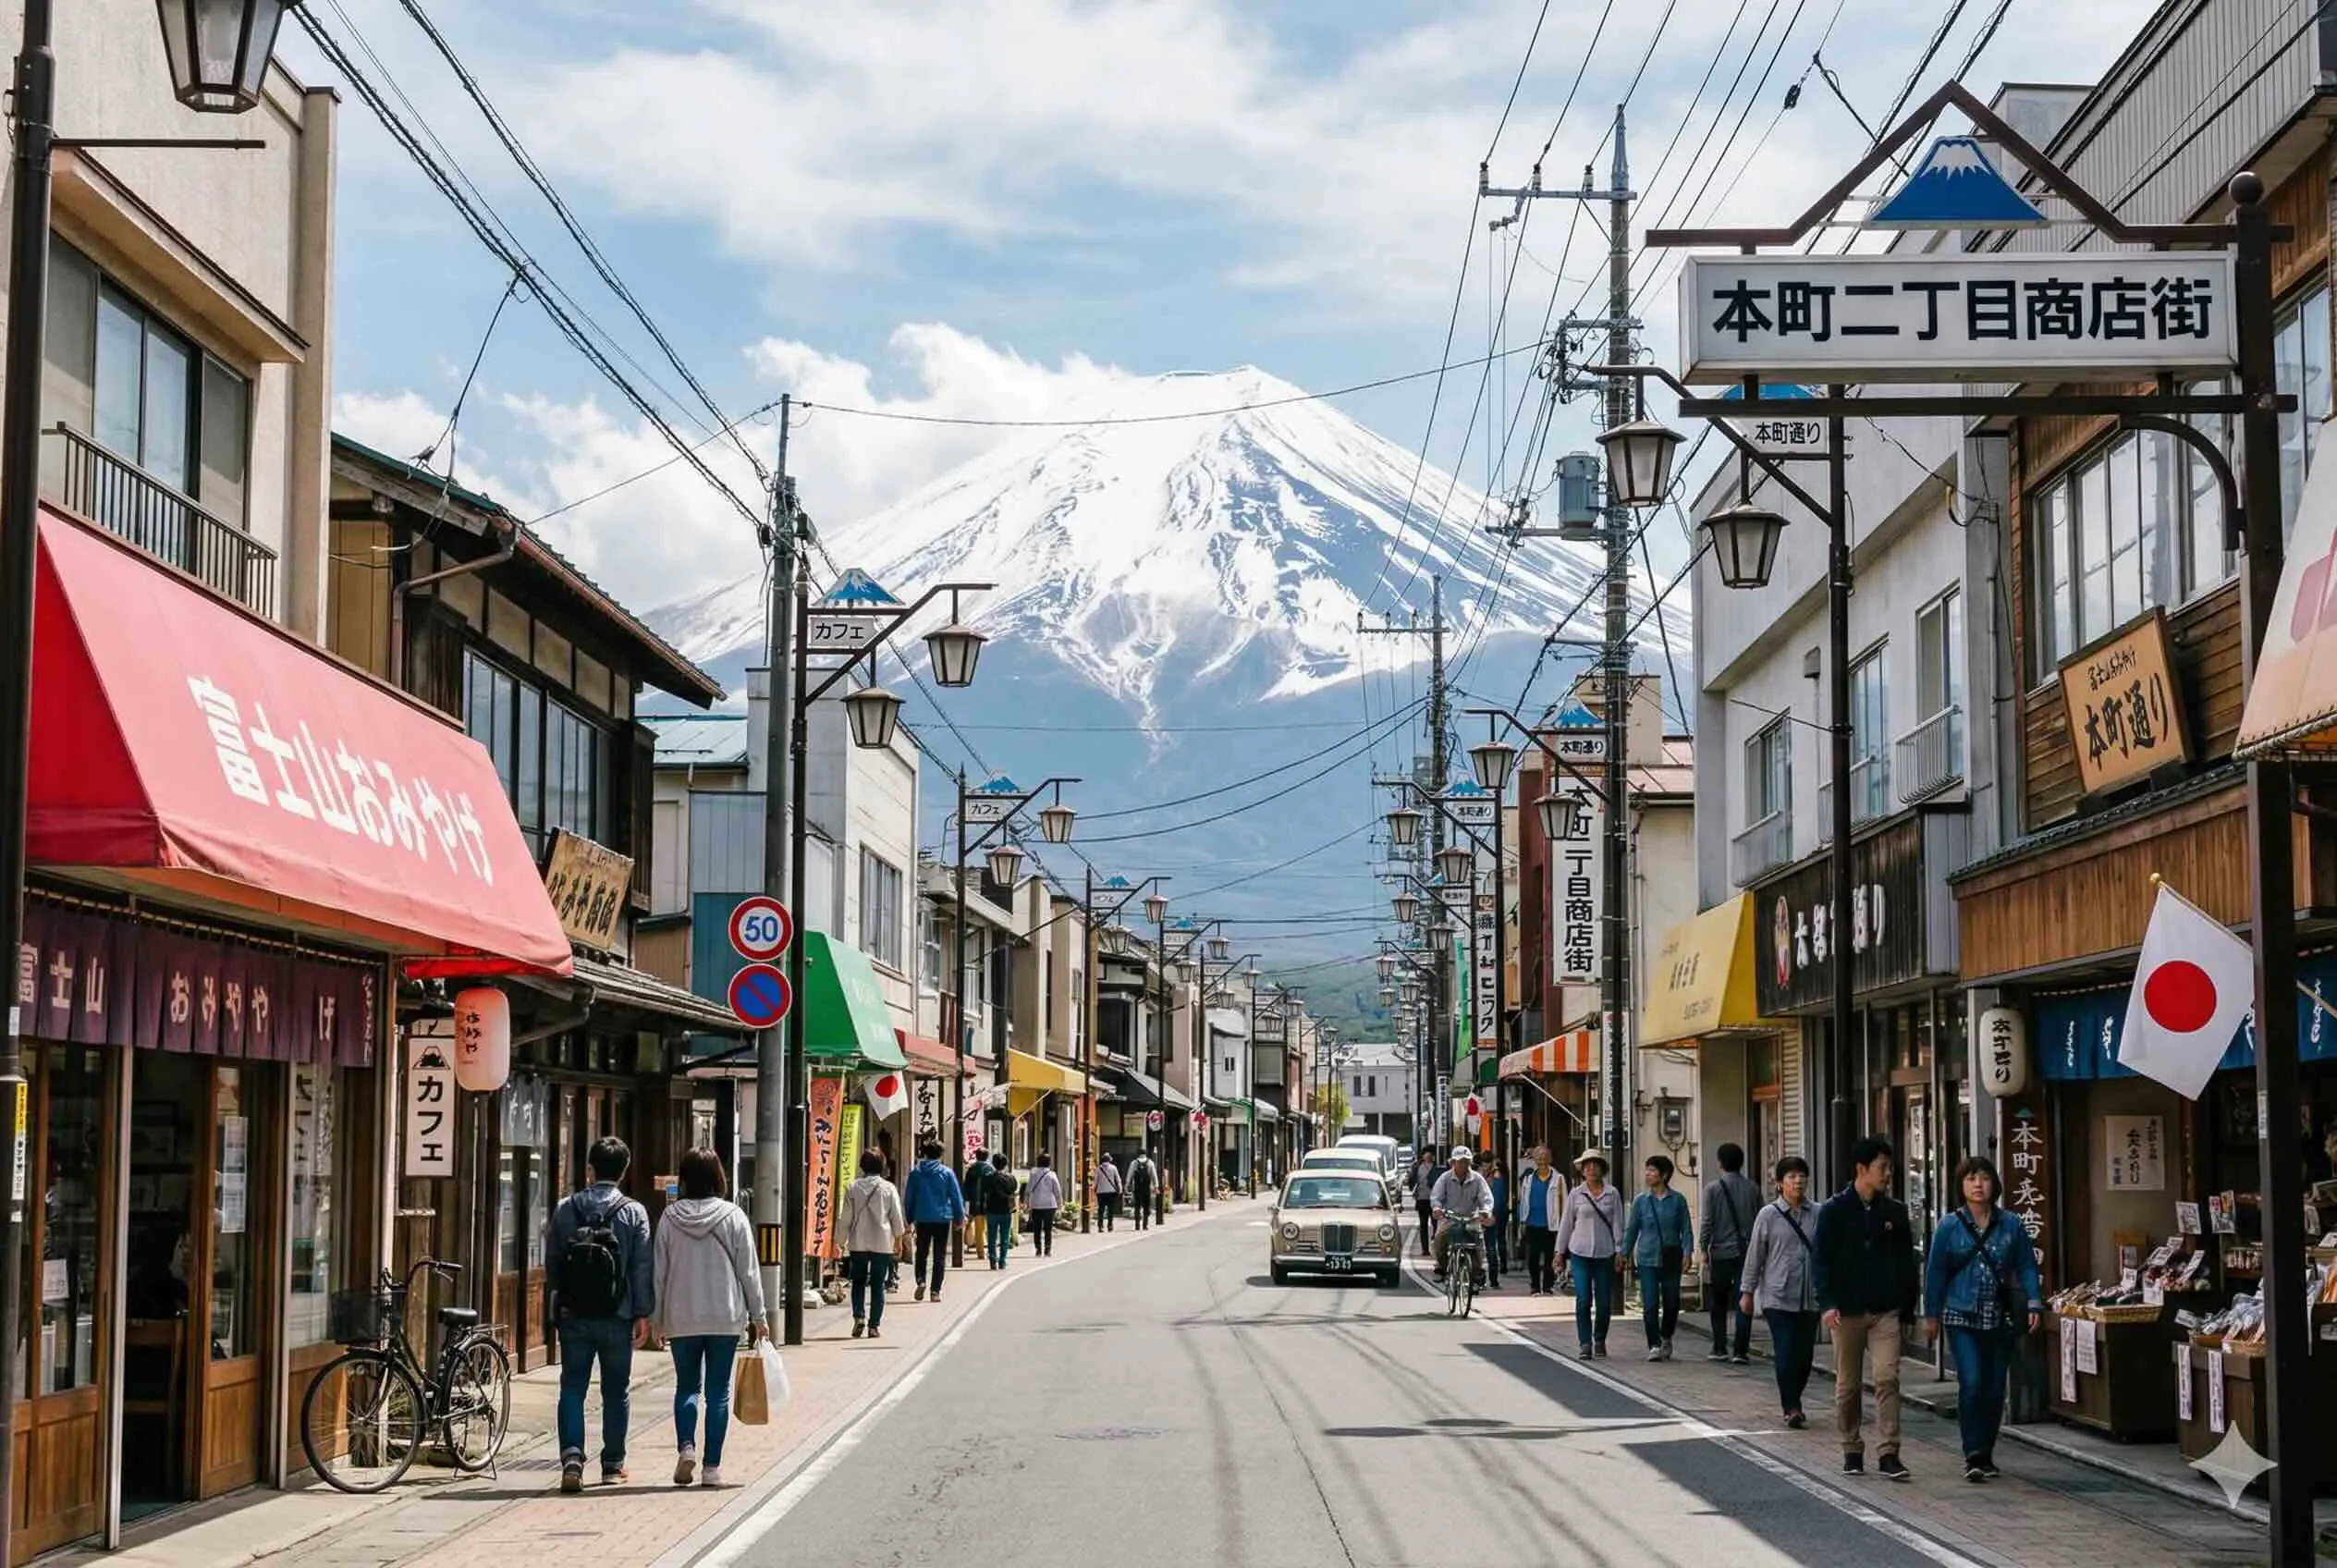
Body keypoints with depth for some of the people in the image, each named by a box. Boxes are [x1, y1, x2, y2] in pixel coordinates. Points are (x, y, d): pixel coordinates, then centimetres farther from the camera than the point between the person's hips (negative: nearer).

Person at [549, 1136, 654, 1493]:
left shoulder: (565, 1209, 2)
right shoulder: (634, 1213, -4)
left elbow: (552, 1262, 7)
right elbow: (643, 1268, -5)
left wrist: (556, 1304, 20)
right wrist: (643, 1314, 1)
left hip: (574, 1316, 1)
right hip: (617, 1317, -1)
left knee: (572, 1387, 3)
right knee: (616, 1391, 11)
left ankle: (572, 1456, -16)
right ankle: (613, 1464, 16)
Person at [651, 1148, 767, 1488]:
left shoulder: (670, 1217, -2)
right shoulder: (733, 1216, -5)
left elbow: (660, 1271, 1)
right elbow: (749, 1270, -2)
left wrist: (659, 1319, 10)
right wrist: (757, 1316, 7)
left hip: (682, 1317, 1)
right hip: (725, 1317, -1)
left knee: (686, 1385, 14)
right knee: (718, 1390, 5)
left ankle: (686, 1447, -8)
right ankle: (712, 1466, 3)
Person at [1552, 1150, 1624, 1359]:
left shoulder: (1612, 1194, 3)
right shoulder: (1575, 1195, 4)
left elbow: (1618, 1224, 4)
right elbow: (1566, 1223, 9)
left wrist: (1619, 1250, -2)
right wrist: (1560, 1251, 9)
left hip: (1605, 1254, 1)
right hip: (1581, 1253, -1)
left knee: (1604, 1302, 5)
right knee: (1583, 1300, -10)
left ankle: (1600, 1341, 23)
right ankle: (1585, 1343, -7)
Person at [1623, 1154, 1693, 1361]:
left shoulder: (1677, 1200, 1)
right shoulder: (1641, 1201, 3)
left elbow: (1686, 1229, 2)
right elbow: (1631, 1229, 8)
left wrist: (1687, 1252, -8)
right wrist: (1625, 1254, 7)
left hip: (1671, 1258, 0)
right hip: (1648, 1259, 0)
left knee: (1671, 1303, 7)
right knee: (1650, 1305, -8)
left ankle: (1666, 1338, 31)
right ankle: (1654, 1346, -3)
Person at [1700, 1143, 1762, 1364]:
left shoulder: (1713, 1188, -5)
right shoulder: (1753, 1189, 3)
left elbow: (1707, 1221, -7)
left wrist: (1705, 1249, 0)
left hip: (1721, 1252, -1)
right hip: (1747, 1252, 1)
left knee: (1719, 1304, 11)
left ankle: (1720, 1348, 11)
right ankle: (1740, 1350, -4)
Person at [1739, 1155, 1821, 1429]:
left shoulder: (1817, 1216, 4)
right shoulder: (1769, 1215, -2)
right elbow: (1755, 1255, 2)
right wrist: (1747, 1291, 3)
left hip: (1809, 1298, 3)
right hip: (1778, 1297, -3)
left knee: (1805, 1355, 6)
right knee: (1786, 1353, -9)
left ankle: (1793, 1402, 23)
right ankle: (1791, 1407, -3)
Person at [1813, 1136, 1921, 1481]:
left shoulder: (1895, 1211, 7)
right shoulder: (1834, 1210, -3)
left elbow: (1906, 1262, 12)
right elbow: (1820, 1259, -5)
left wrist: (1907, 1307, 11)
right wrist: (1828, 1303, -15)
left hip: (1886, 1311, 2)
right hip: (1847, 1311, -2)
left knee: (1887, 1378, -11)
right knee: (1848, 1385, 7)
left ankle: (1888, 1453, -10)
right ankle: (1852, 1451, 20)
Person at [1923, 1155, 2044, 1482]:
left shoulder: (2010, 1225, 4)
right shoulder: (1950, 1227, 1)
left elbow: (2027, 1267, 7)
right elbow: (1936, 1272, 6)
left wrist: (2034, 1303, -6)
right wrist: (1932, 1314, 6)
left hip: (2001, 1320, 2)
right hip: (1963, 1319, -2)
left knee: (1995, 1388, 6)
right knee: (1972, 1383, -14)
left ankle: (1986, 1455, 19)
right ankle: (1973, 1456, -9)